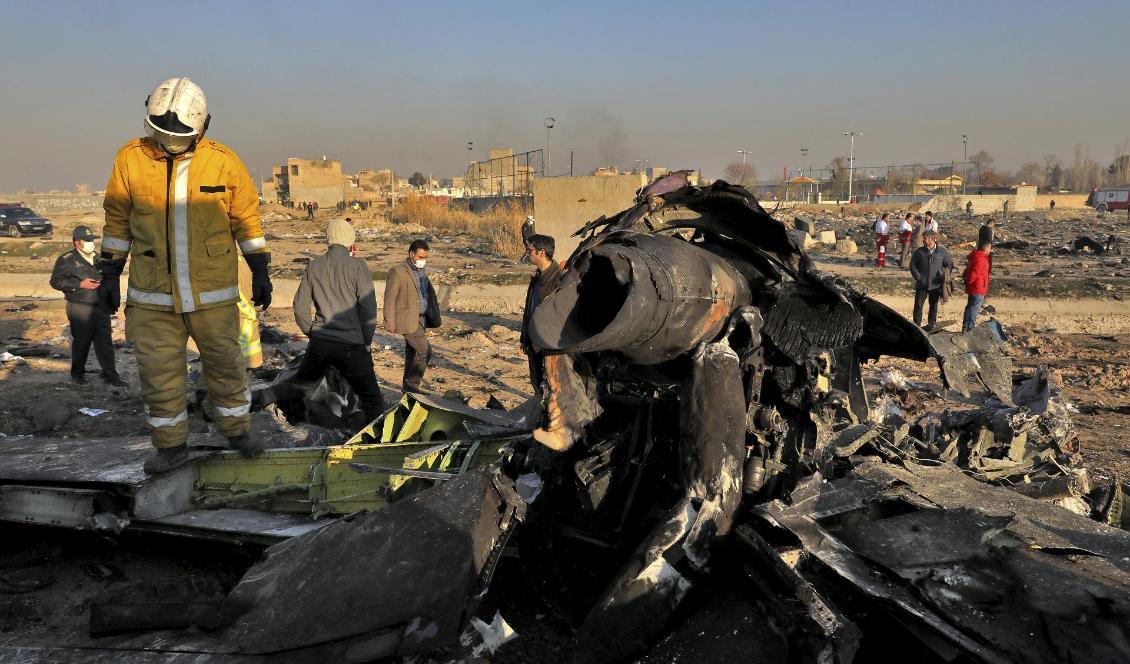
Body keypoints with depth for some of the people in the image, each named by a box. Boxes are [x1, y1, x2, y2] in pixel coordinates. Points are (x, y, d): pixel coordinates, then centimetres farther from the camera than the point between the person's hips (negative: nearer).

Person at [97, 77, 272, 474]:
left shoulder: (223, 162, -5)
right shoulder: (131, 159, -2)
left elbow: (246, 220, 4)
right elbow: (117, 221, 8)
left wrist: (260, 272, 5)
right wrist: (109, 274, 8)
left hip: (213, 293, -1)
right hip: (152, 296, 1)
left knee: (224, 364, 11)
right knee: (159, 373, 6)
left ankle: (237, 430, 30)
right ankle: (171, 445, 22)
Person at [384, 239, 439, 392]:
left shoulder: (421, 271, 14)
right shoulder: (398, 271, -12)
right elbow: (390, 298, -12)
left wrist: (431, 317, 15)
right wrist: (390, 323, -14)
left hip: (421, 319, 8)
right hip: (408, 320, -8)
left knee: (413, 354, 13)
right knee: (425, 352, -11)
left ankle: (409, 387, 22)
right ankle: (412, 384, 1)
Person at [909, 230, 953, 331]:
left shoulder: (943, 252, -3)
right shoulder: (919, 251, -2)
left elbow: (949, 265, 7)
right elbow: (913, 265, 4)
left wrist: (944, 276, -5)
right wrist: (918, 276, -6)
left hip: (935, 284, 0)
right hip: (921, 284, 0)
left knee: (933, 305, 14)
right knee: (918, 304, 1)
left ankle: (931, 324, 28)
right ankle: (917, 324, 12)